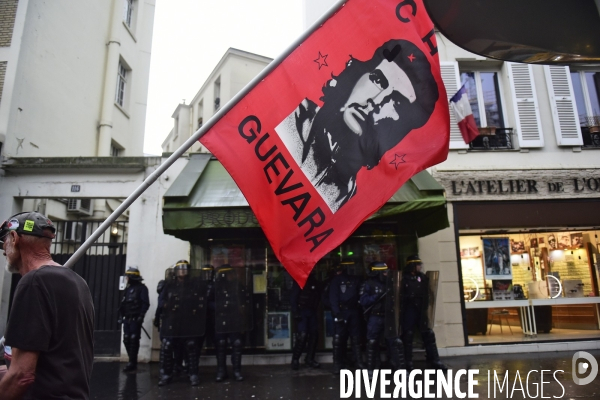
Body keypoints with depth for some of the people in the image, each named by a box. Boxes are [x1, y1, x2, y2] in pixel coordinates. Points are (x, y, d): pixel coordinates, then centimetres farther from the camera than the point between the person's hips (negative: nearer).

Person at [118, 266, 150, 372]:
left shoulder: (142, 288, -6)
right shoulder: (128, 288, 17)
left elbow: (145, 303, -13)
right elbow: (123, 304, 18)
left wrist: (141, 316, -20)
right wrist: (121, 316, 10)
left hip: (135, 319, -8)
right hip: (127, 319, 8)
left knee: (133, 341, -5)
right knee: (126, 340, 9)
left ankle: (132, 363, 1)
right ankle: (132, 361, 20)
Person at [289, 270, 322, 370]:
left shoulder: (316, 282, 12)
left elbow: (318, 297, 11)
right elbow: (293, 297, -8)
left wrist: (316, 309, -2)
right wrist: (295, 312, -16)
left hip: (312, 312, 5)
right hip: (302, 311, -5)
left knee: (314, 334, 1)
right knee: (302, 335, -14)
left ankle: (309, 359, 13)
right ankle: (295, 360, 0)